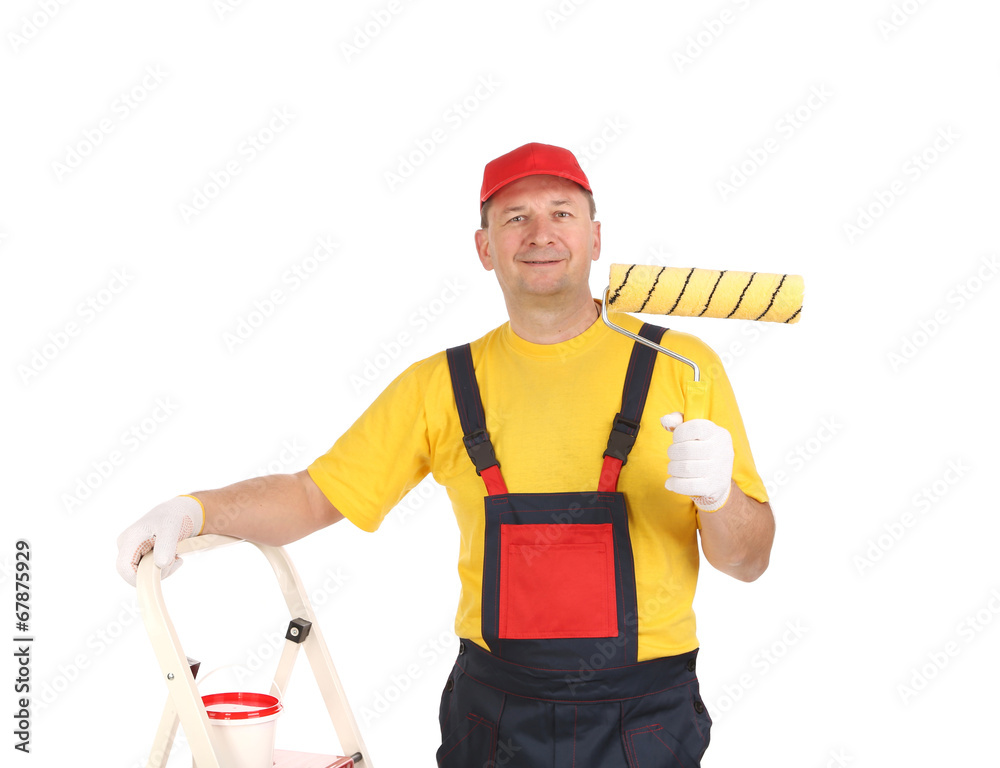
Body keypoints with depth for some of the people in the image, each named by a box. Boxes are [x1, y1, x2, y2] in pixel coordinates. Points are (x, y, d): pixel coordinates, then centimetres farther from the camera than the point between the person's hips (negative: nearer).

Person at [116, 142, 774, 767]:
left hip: (644, 714, -1)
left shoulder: (679, 366, -3)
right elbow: (316, 495, 4)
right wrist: (195, 510, -12)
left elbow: (749, 563, -2)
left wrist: (719, 494, -23)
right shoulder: (442, 385, 3)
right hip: (496, 709, 2)